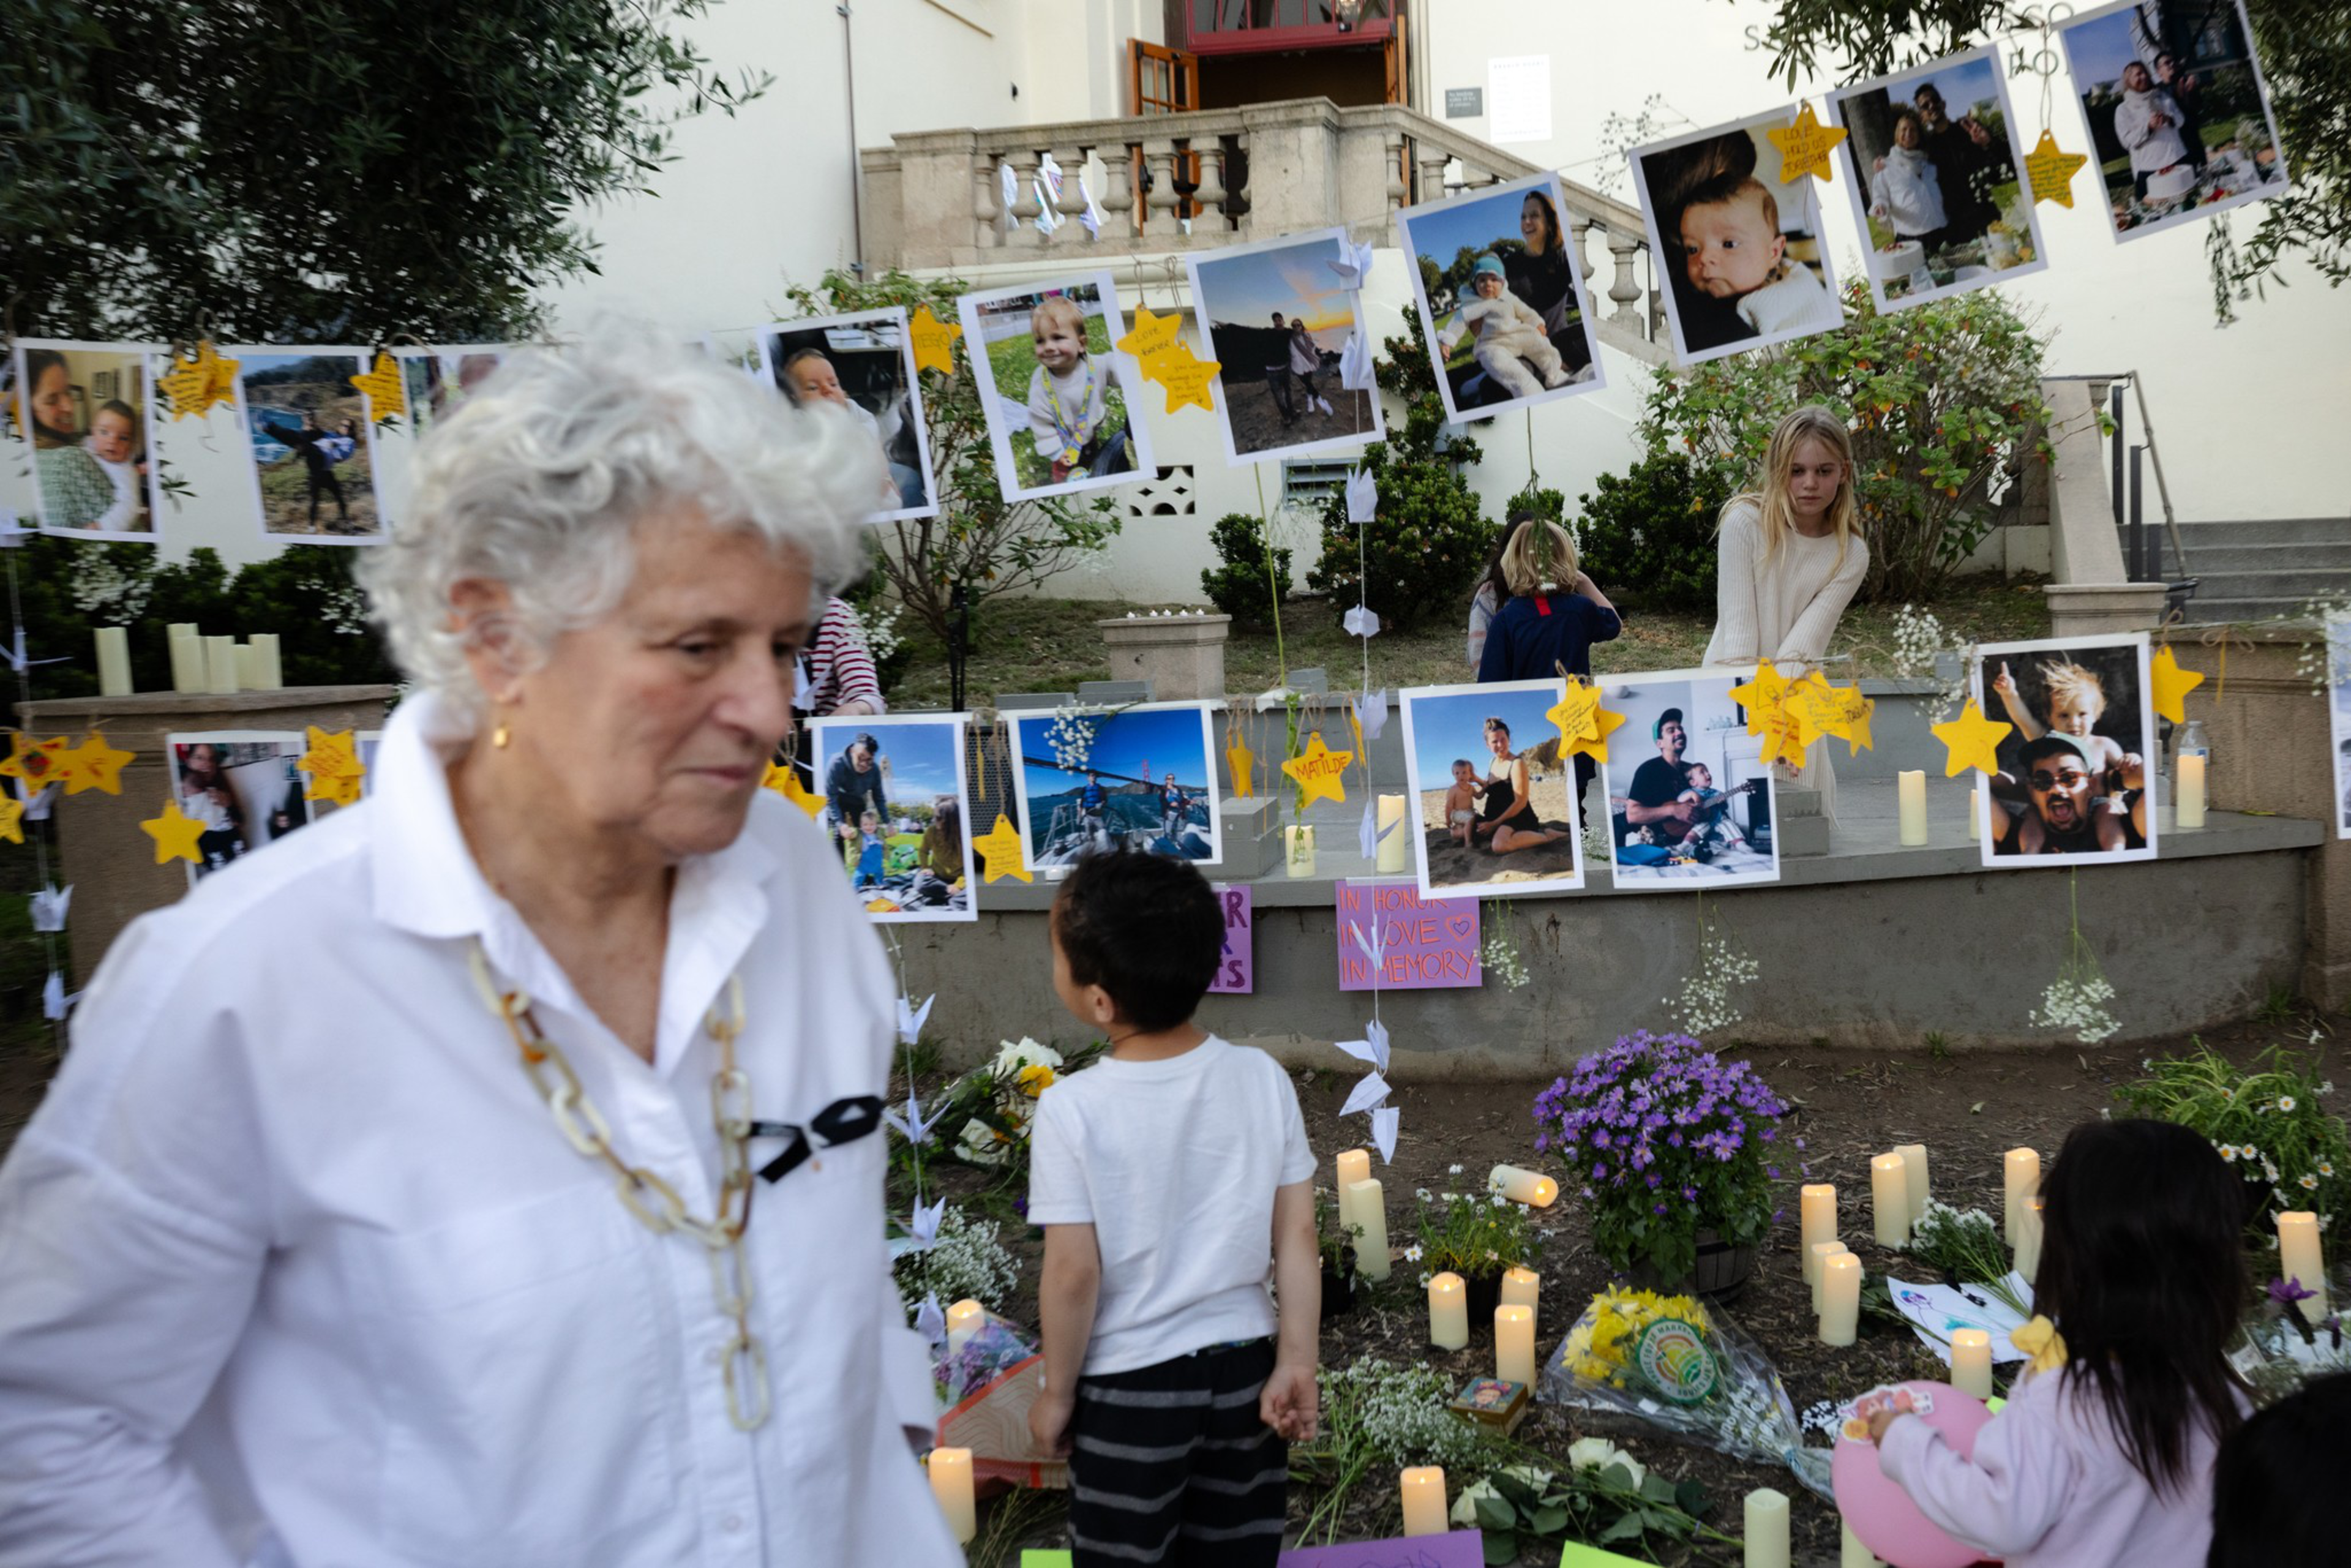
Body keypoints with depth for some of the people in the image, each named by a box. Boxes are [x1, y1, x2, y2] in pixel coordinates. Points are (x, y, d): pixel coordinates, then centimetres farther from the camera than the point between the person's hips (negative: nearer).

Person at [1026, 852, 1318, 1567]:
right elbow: (1298, 1236, -5)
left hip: (1129, 1386, -4)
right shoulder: (1263, 1077, -8)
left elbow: (1074, 1273, -16)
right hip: (1244, 1367, 4)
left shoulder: (1072, 1108, -19)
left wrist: (1057, 1392, -3)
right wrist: (1297, 1363, 2)